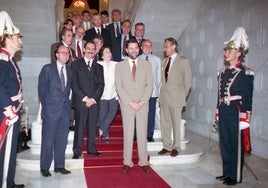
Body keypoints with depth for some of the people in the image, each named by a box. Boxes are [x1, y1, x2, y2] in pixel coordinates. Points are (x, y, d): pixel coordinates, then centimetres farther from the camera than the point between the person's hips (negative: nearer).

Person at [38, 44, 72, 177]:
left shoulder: (69, 70, 13)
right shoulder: (47, 69, -2)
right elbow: (41, 89, -1)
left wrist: (67, 104, 5)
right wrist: (45, 106, -1)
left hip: (65, 110, 5)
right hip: (51, 111, -4)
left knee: (62, 140, 9)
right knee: (48, 140, 1)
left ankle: (59, 166, 20)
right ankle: (45, 167, 13)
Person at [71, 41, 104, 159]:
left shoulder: (99, 67, 16)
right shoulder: (76, 65, 7)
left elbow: (101, 85, 8)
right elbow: (74, 84, -2)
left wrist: (93, 98, -7)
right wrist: (85, 98, -11)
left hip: (94, 101, 3)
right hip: (80, 101, -3)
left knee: (92, 126, 6)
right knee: (79, 127, -2)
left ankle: (91, 149, 16)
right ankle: (77, 151, 7)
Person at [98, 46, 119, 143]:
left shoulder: (116, 64, 2)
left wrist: (118, 92, 0)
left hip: (113, 94, 2)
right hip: (102, 95, -2)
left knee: (113, 112, -12)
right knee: (103, 115, 4)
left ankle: (101, 130, 5)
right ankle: (106, 135, 19)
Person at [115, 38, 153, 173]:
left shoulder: (146, 65, 8)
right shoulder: (119, 66, 6)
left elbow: (149, 85, 3)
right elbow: (119, 86, -1)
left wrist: (142, 102, -8)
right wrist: (130, 102, -10)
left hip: (143, 105, 1)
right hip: (126, 105, 0)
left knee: (142, 134, 4)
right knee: (128, 134, 3)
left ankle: (143, 162, 14)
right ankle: (127, 162, 12)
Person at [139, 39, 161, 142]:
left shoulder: (157, 60, 10)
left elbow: (159, 76, 11)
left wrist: (158, 89, 5)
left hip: (153, 90, 2)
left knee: (151, 113, 3)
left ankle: (150, 135, 14)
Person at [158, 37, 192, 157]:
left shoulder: (183, 61, -2)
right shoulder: (164, 61, 15)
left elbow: (188, 81, -1)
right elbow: (163, 80, 14)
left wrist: (183, 97, -2)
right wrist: (162, 94, 6)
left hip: (175, 98, -5)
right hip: (164, 97, 5)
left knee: (176, 123, 2)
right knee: (164, 123, 8)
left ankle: (176, 147, 15)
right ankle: (167, 146, 20)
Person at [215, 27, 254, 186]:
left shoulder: (246, 73, -9)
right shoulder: (222, 72, 11)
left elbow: (247, 99, -11)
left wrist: (244, 120, -14)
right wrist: (218, 114, 15)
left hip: (236, 114, -7)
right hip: (223, 114, 7)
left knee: (236, 145, 4)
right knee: (224, 144, 14)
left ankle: (235, 176, 18)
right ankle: (227, 172, 29)